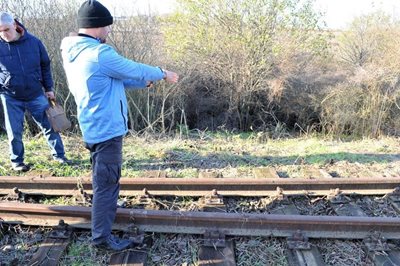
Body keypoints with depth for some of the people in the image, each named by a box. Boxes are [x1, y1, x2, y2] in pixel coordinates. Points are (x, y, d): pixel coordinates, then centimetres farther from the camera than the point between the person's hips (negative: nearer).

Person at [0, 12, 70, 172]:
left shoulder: (33, 42, -5)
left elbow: (45, 66, 6)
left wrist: (48, 88, 7)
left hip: (36, 94, 1)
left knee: (49, 126, 5)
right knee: (14, 132, 7)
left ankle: (59, 155, 21)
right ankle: (16, 161, 26)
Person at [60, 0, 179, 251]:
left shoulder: (73, 53, 8)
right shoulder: (99, 53, -23)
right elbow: (134, 69, -13)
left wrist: (142, 82, 17)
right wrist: (163, 73, 5)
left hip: (95, 126, 10)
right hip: (106, 127, -10)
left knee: (105, 177, 27)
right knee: (106, 181, 1)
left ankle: (107, 208, 48)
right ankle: (102, 236, 13)